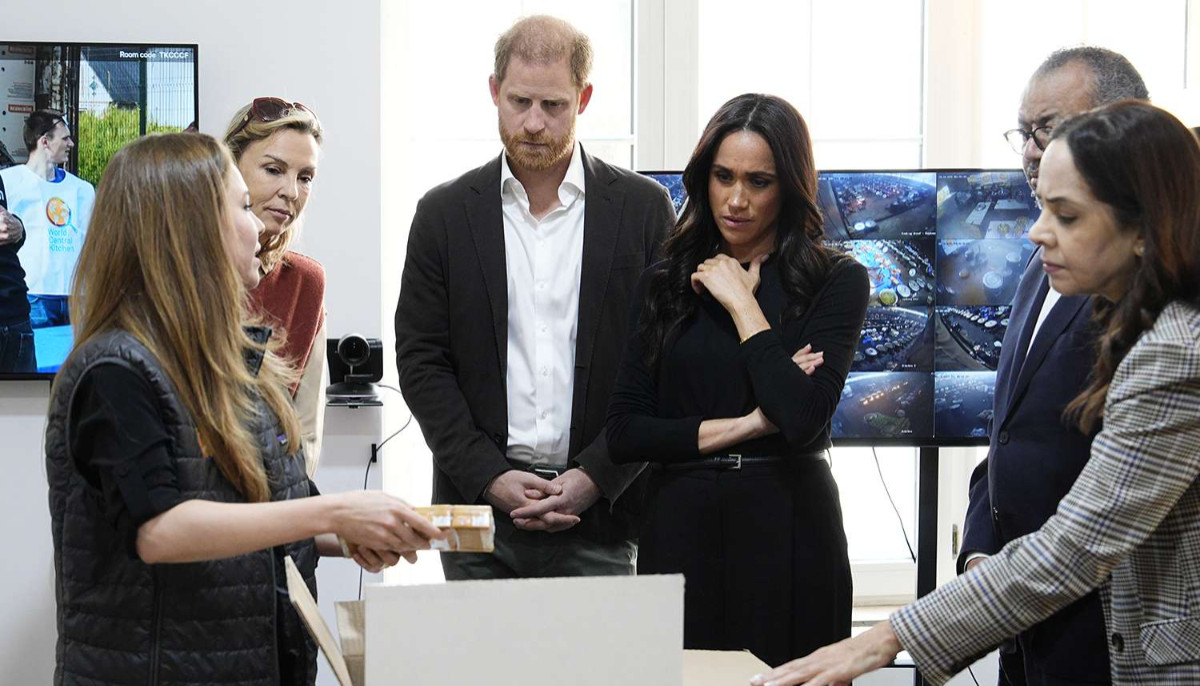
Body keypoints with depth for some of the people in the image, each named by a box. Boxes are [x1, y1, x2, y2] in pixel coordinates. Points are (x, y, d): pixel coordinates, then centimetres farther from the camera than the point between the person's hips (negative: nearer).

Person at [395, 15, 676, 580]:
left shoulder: (643, 208, 4)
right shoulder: (444, 213, 6)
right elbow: (420, 362, 4)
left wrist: (596, 476, -8)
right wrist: (490, 478, -7)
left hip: (601, 514, -1)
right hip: (479, 512, 1)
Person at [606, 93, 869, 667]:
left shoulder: (836, 280, -1)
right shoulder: (665, 284, 8)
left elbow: (803, 418, -16)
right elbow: (623, 432, 1)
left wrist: (741, 302, -8)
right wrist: (746, 426, -8)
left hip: (786, 532, -2)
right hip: (681, 528, 2)